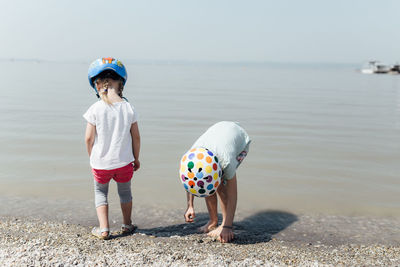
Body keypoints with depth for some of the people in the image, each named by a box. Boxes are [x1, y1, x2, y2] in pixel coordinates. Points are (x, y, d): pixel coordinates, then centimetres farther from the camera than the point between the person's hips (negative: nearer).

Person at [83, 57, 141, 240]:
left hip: (101, 163, -2)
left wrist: (92, 157, 8)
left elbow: (89, 138, -10)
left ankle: (103, 229, 16)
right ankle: (127, 225, 36)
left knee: (100, 192, 19)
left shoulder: (95, 109, -14)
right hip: (124, 161, 2)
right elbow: (135, 137, -2)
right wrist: (136, 158, 12)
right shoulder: (128, 108, -8)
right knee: (125, 191, 22)